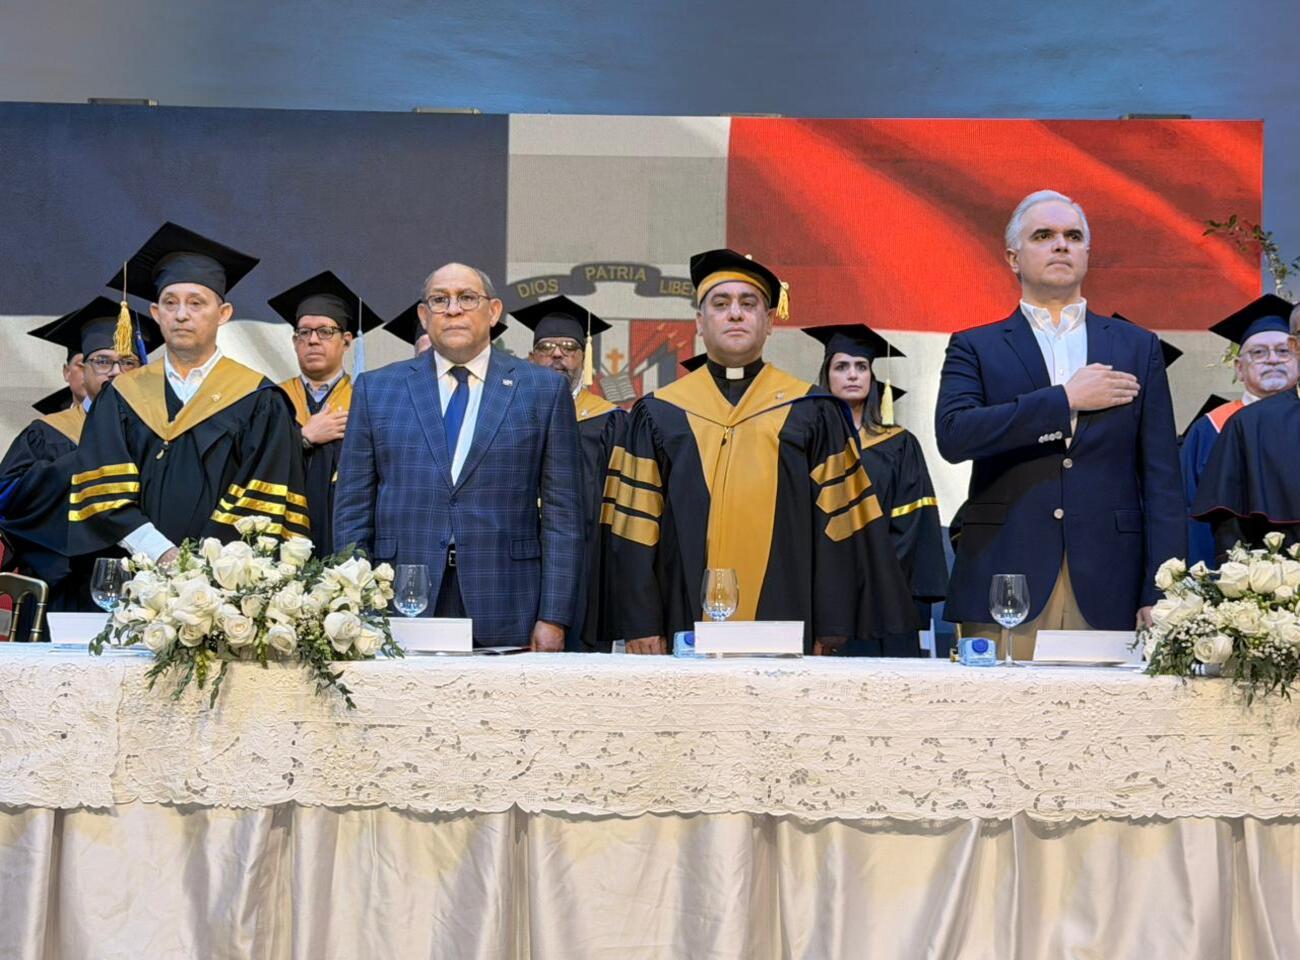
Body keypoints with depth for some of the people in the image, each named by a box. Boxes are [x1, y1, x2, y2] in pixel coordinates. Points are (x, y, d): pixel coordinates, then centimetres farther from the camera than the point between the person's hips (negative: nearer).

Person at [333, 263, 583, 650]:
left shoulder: (544, 390, 7)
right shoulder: (375, 388, 10)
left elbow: (562, 512, 3)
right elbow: (352, 508, 9)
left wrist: (553, 618, -4)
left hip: (504, 617, -1)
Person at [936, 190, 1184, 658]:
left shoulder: (1138, 347, 14)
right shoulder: (975, 348, 9)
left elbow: (1160, 476, 9)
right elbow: (953, 435, -10)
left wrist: (1160, 593, 0)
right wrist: (1065, 399, -10)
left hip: (1107, 590, 2)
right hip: (1004, 590, -1)